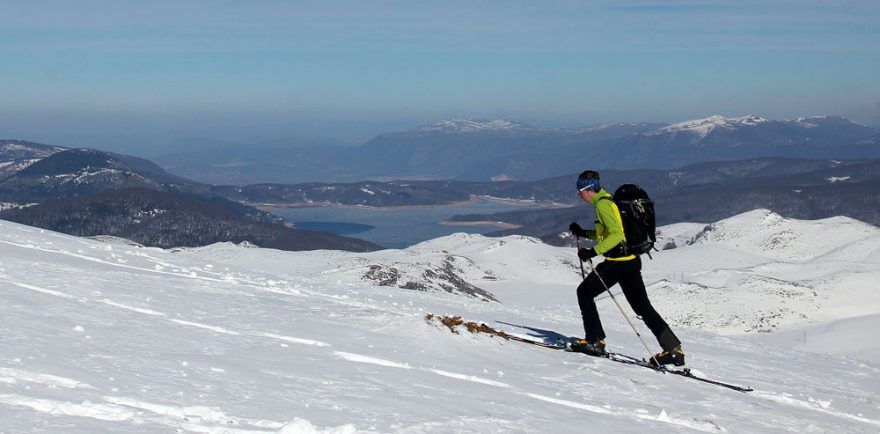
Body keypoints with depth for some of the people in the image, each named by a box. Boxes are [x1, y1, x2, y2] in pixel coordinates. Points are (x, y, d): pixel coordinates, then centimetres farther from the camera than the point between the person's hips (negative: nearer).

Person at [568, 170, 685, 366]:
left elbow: (615, 234, -23)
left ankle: (595, 341, 4)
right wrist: (583, 233, 24)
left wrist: (593, 252, -24)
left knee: (584, 292, 5)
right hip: (632, 260, 10)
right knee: (642, 306, 9)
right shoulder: (609, 201, 19)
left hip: (618, 261, -10)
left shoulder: (602, 204, -12)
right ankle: (673, 350, 5)